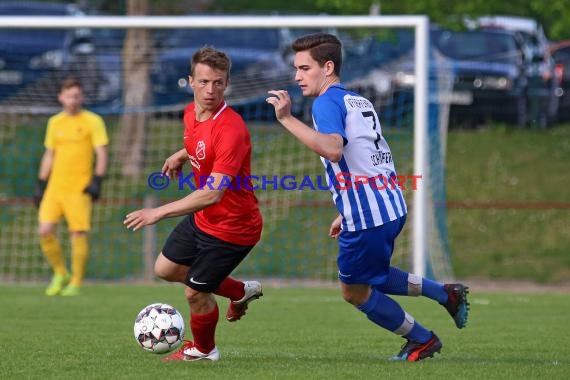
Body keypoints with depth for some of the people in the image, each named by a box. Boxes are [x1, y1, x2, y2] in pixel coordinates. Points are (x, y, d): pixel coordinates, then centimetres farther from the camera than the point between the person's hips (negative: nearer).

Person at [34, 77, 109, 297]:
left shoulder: (93, 121, -1)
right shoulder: (54, 122, 13)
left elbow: (101, 154, -5)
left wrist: (97, 181, -16)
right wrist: (40, 185, 16)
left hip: (79, 188, -4)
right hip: (55, 187, 4)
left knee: (78, 233, -6)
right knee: (45, 231, -6)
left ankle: (76, 283, 5)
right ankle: (60, 274, 14)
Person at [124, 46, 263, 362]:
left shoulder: (230, 129, -32)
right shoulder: (191, 112, -5)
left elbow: (213, 193, -38)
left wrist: (159, 212, -39)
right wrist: (181, 155, 7)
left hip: (231, 228, -9)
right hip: (202, 218, 9)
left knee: (194, 292, 1)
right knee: (165, 269, 20)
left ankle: (203, 350, 32)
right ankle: (241, 292, 36)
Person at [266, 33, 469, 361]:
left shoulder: (327, 102, -12)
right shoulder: (360, 101, 17)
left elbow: (333, 149, -32)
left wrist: (287, 119, -31)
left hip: (366, 216, -9)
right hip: (392, 207, 9)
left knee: (355, 291, 11)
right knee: (371, 277, 28)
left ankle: (422, 340, 21)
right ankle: (446, 294, 23)